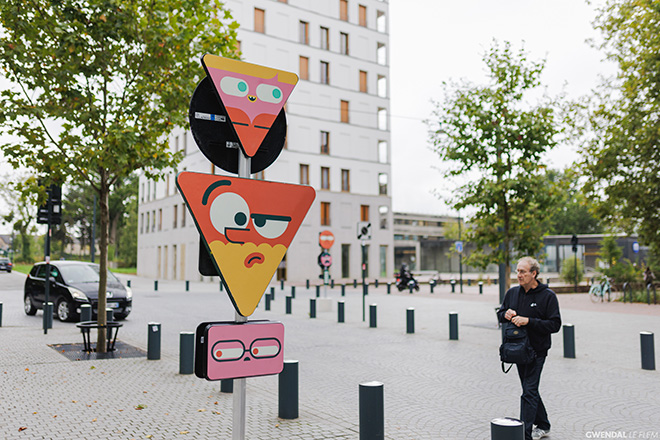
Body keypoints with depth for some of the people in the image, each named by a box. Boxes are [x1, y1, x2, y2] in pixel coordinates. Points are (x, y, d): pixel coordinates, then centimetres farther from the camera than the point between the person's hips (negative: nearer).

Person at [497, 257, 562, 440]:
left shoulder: (548, 296, -10)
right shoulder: (512, 293, 6)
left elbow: (555, 324, -14)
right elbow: (500, 313, 17)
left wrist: (529, 321, -23)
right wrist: (506, 314, -7)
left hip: (537, 351, -6)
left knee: (529, 392, -9)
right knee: (530, 389, 17)